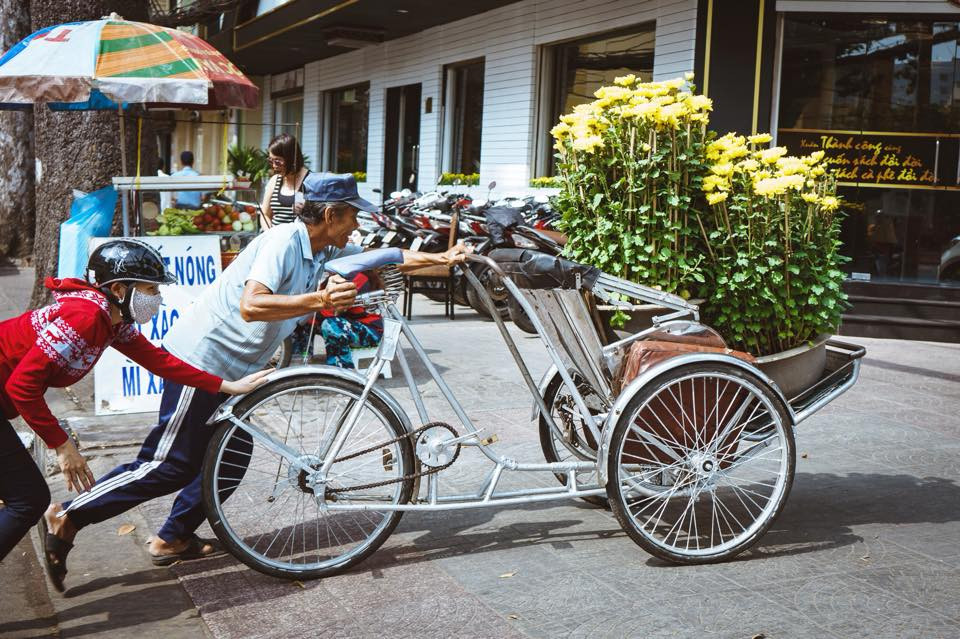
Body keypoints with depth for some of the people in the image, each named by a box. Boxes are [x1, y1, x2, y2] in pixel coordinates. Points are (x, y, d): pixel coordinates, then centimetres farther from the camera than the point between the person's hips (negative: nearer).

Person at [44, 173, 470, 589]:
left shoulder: (325, 252, 6)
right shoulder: (283, 242, -22)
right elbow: (251, 305, -36)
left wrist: (442, 258, 12)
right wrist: (319, 300, -43)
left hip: (230, 366, 10)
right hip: (200, 358, -10)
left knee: (231, 453, 12)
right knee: (171, 465, -5)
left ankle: (174, 539, 24)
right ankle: (69, 518, 5)